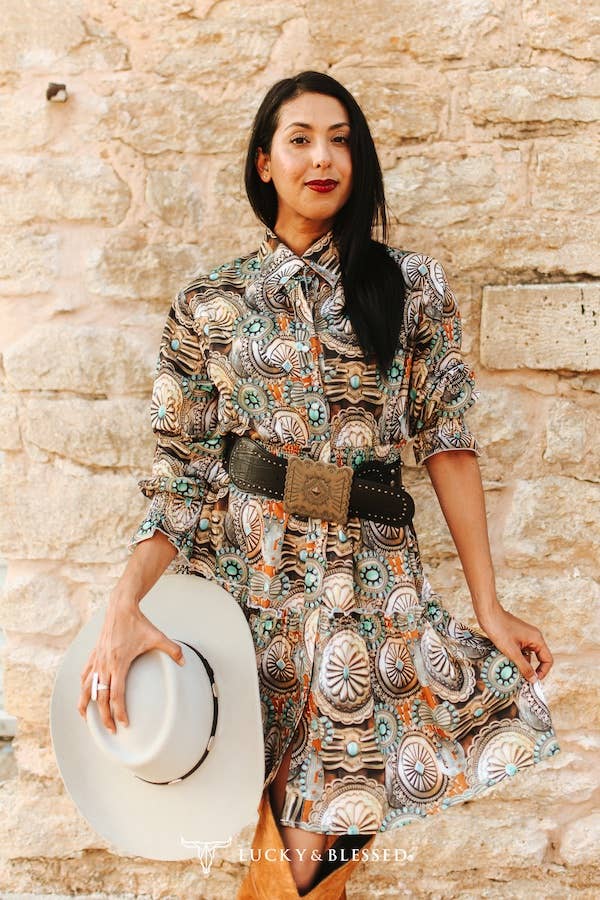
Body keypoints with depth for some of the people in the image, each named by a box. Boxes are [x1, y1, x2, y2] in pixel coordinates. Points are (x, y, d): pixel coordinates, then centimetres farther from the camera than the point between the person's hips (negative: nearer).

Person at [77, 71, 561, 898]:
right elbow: (183, 473, 0)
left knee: (330, 828, 0)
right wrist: (123, 608, -14)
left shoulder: (412, 287, 4)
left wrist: (489, 605, -1)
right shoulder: (209, 306, 3)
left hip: (373, 579, 0)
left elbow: (448, 443, 2)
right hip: (250, 574, 0)